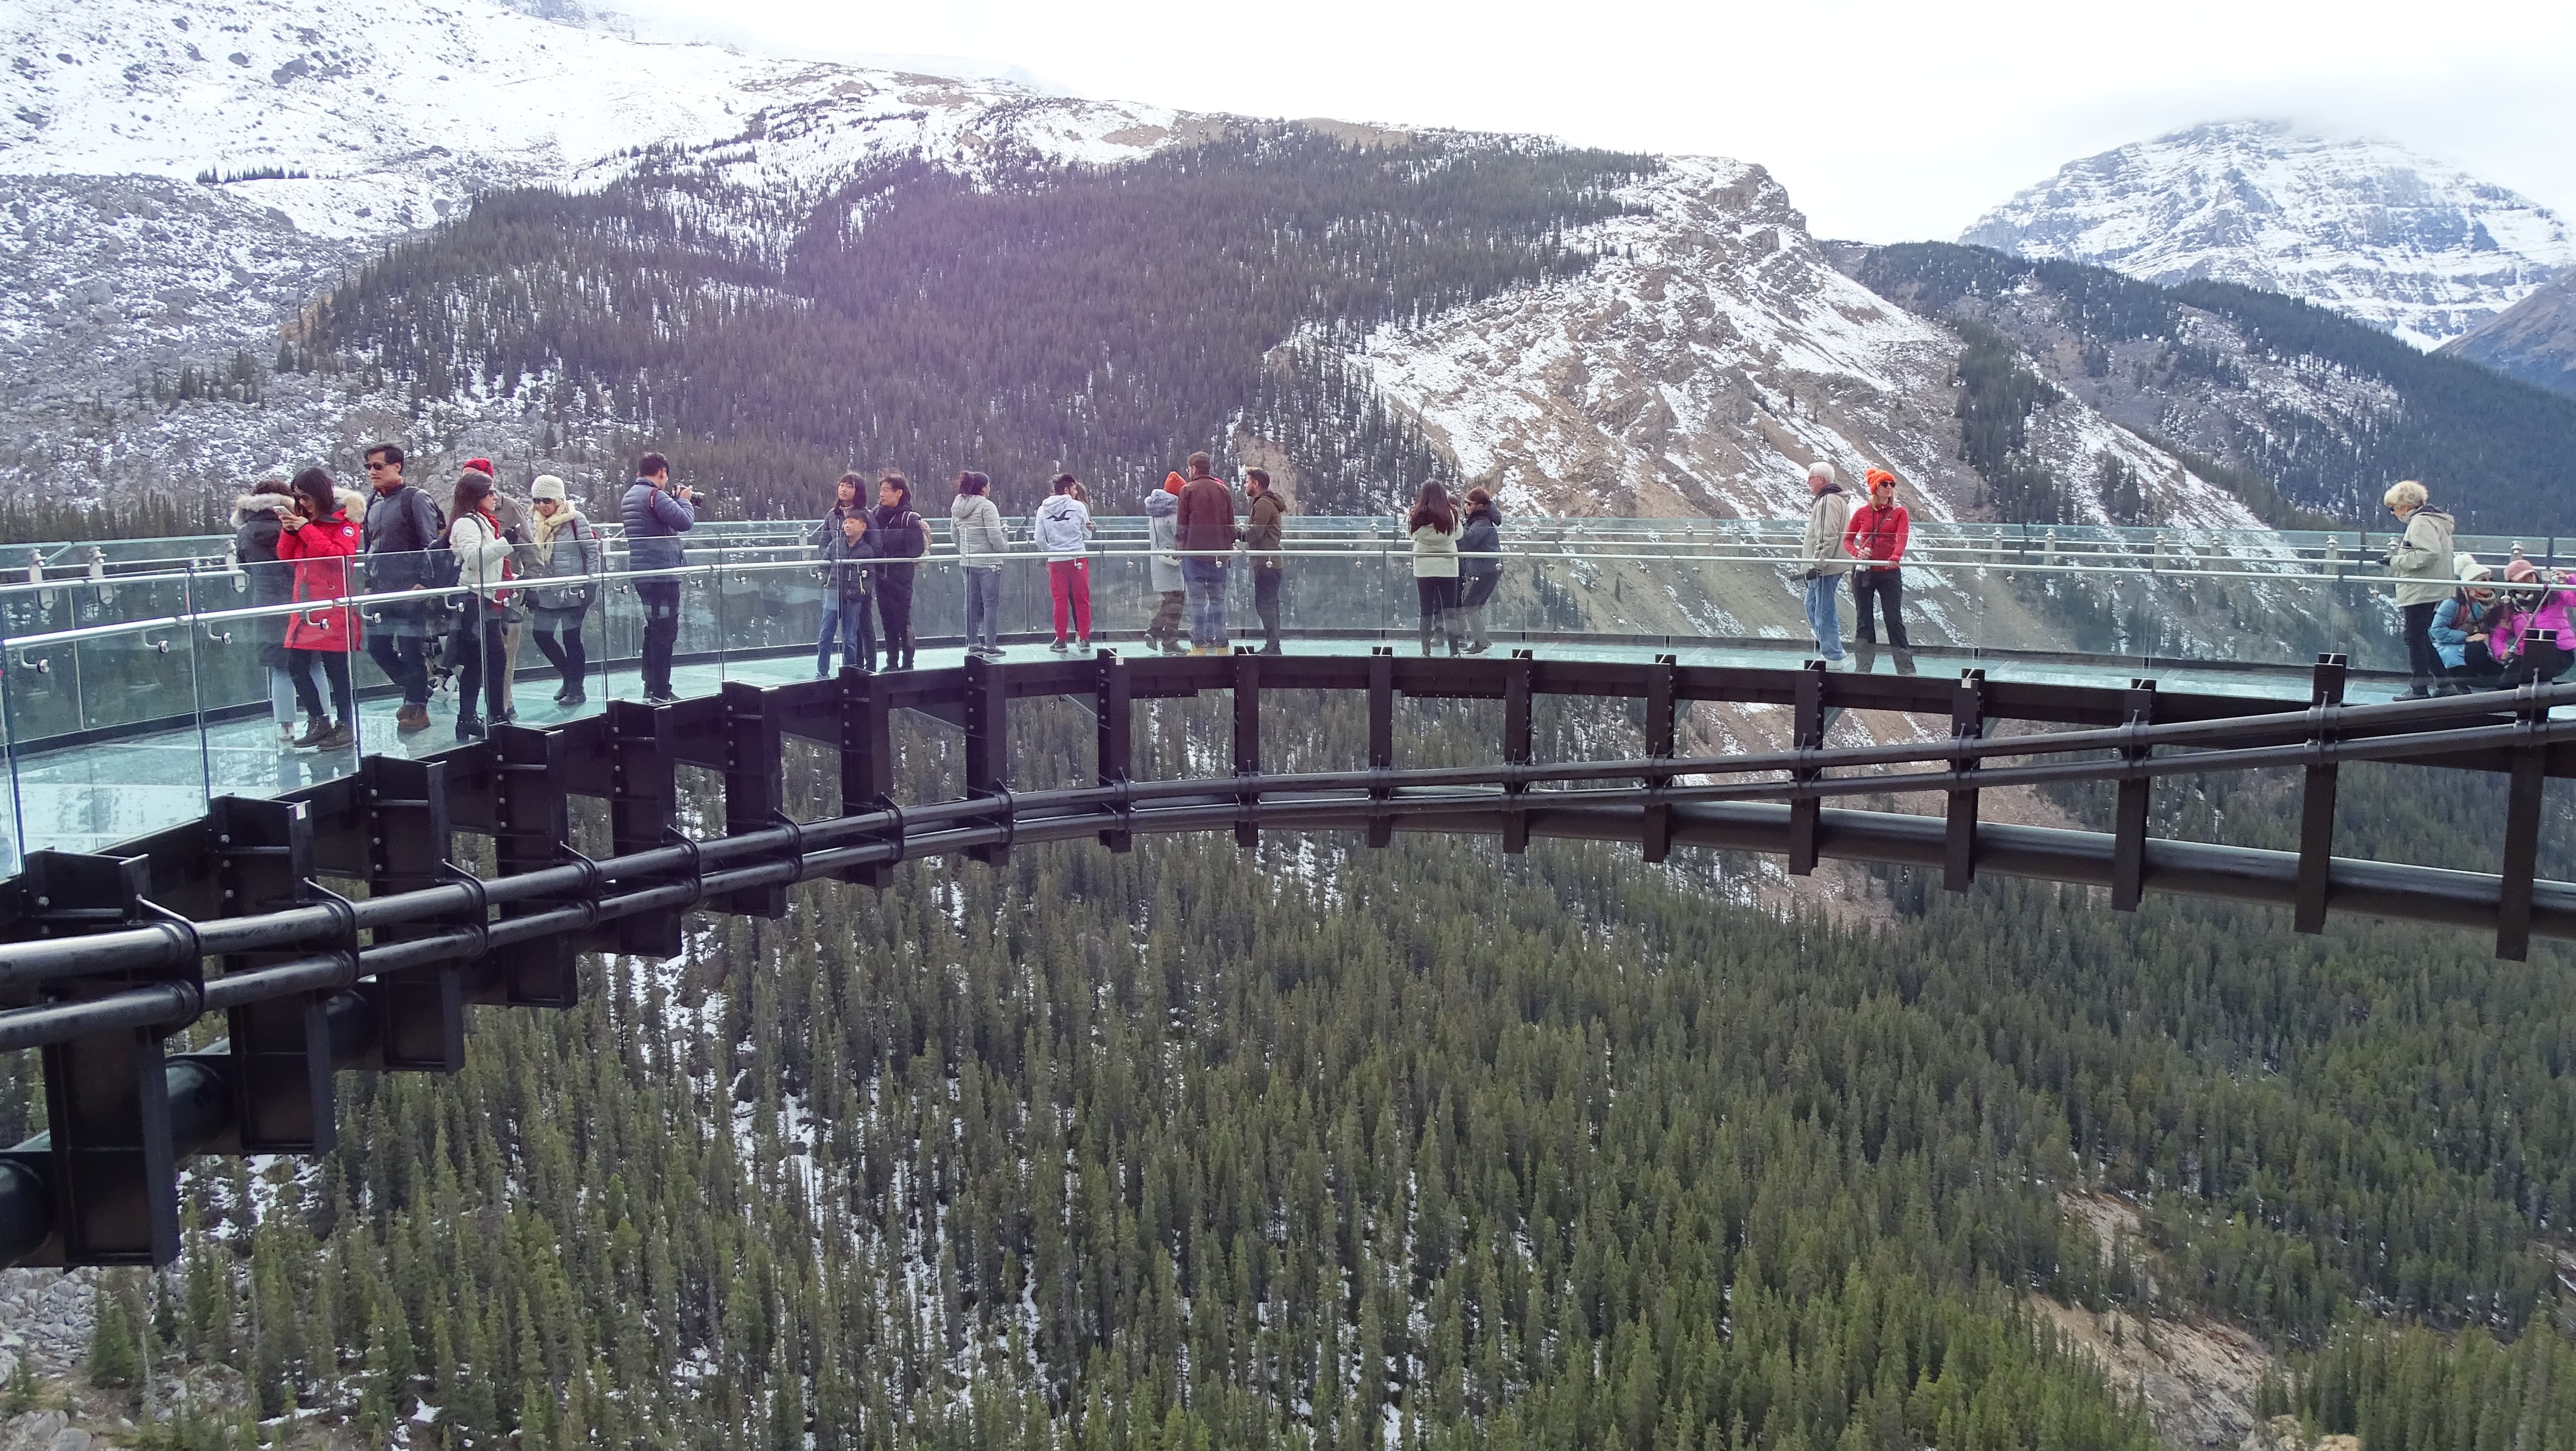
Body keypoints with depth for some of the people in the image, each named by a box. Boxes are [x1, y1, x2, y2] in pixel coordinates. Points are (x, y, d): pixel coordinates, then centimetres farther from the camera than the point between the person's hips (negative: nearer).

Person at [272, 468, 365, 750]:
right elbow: (287, 557, 16)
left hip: (335, 607, -7)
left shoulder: (345, 519, -4)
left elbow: (341, 554, -18)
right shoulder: (303, 519, 15)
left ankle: (345, 725, 7)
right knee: (296, 665, 6)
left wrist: (306, 529, -15)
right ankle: (318, 722, 17)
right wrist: (289, 529, 0)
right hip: (305, 607, 7)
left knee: (337, 668, -3)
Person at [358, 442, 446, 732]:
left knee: (411, 649, -4)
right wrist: (368, 583, 16)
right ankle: (415, 692, 25)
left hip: (410, 591, -7)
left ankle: (417, 707, 7)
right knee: (377, 648, 8)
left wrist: (423, 583, -16)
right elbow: (370, 547, 22)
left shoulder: (415, 499, -5)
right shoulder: (373, 503, 16)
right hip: (381, 591, 7)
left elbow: (432, 544, -10)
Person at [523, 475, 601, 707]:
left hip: (572, 591, -6)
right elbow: (533, 559, 15)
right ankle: (569, 676, 26)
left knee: (571, 638, -2)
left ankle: (577, 689, 10)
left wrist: (591, 585, -14)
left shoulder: (575, 520, -8)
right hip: (546, 594, 6)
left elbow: (594, 552, -9)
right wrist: (531, 590, 11)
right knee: (543, 636, 5)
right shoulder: (537, 525, 10)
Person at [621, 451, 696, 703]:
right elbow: (685, 522, -20)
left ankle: (651, 689, 22)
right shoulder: (655, 495, -14)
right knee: (665, 632, -7)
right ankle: (660, 693, -8)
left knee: (654, 630, 17)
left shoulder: (630, 496, 16)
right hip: (661, 571, -10)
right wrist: (684, 500, -2)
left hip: (642, 574, 10)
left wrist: (675, 502, 14)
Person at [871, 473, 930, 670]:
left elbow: (916, 550, -12)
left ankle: (907, 663, 6)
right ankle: (892, 663, 17)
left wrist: (896, 561, -13)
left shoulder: (909, 519, -8)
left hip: (901, 579, -6)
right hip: (881, 578, 6)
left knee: (903, 622, -1)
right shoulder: (876, 515, 8)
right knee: (887, 622, 10)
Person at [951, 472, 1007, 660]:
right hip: (988, 561, -7)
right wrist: (1006, 546, 0)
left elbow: (954, 533, 15)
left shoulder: (957, 507, 8)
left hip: (966, 561, 7)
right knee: (991, 603, -2)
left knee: (972, 602, 13)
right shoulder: (987, 506, -15)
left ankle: (973, 643, 18)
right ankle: (991, 646, -2)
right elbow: (995, 536, -18)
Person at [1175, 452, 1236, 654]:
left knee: (1197, 600, -1)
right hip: (1219, 554, 4)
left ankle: (1199, 645, -3)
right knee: (1218, 600, 8)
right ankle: (1220, 644, 7)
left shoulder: (1188, 490, -3)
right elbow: (1231, 525, 10)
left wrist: (1182, 542, 9)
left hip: (1194, 552, -4)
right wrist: (1229, 547, 18)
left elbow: (1182, 525, -4)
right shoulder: (1224, 490, 9)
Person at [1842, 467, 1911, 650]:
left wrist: (1896, 557, -32)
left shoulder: (1899, 512, 3)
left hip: (1890, 573, -2)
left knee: (1894, 618, -4)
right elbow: (1847, 539, 10)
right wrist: (1857, 552, -12)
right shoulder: (1862, 513, 6)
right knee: (1864, 619, 6)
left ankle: (1904, 662, 3)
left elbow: (1901, 538, -12)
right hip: (1863, 572, 2)